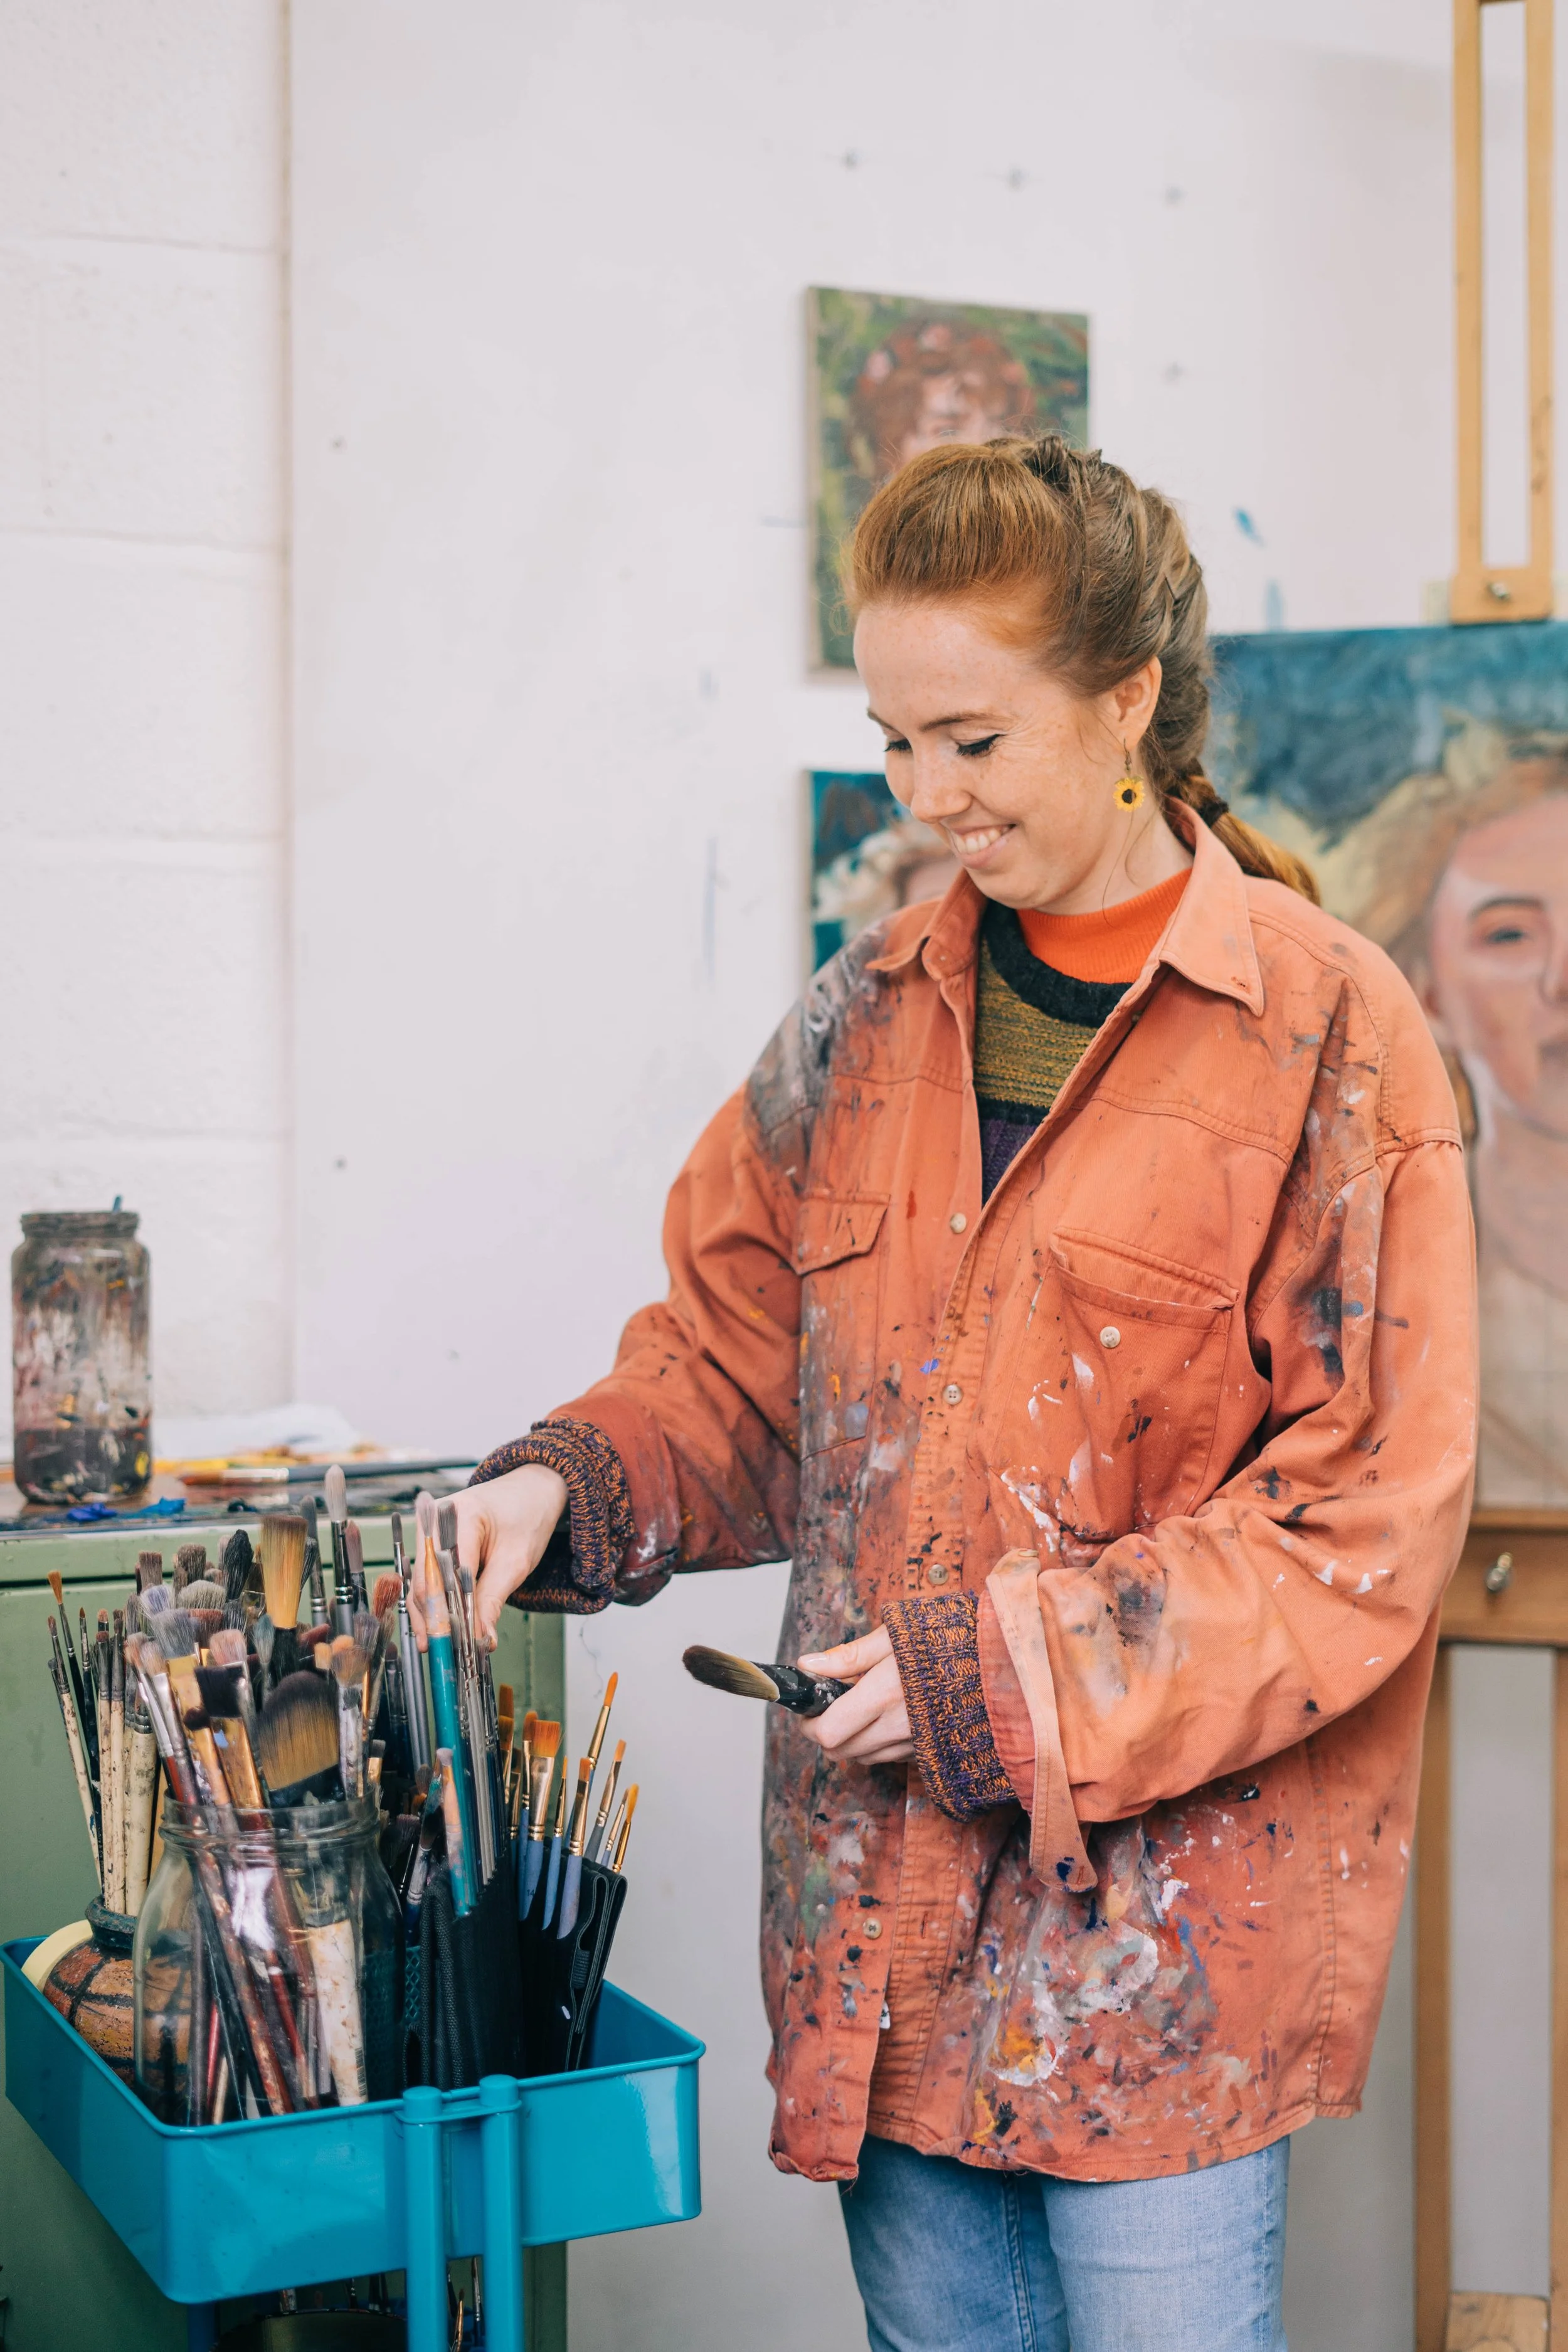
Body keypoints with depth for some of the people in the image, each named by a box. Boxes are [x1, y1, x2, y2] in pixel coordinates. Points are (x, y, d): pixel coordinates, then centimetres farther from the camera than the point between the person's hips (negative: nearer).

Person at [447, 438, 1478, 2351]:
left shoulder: (1327, 1037, -8)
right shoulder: (870, 1018, 7)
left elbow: (1367, 1514, -11)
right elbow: (736, 1362, 15)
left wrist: (1010, 1675, -16)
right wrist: (570, 1488, -5)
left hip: (1167, 1904, -4)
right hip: (883, 1892, 5)